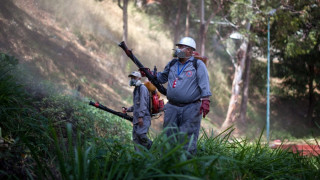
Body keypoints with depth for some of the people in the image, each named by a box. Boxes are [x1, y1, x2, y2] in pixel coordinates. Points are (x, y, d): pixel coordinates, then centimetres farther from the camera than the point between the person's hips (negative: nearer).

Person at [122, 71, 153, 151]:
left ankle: (151, 146, -3)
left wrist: (141, 116, -22)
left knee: (140, 133, -24)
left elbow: (143, 103, -15)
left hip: (144, 117, -9)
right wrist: (127, 109, 15)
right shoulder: (136, 90, 23)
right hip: (136, 118, 9)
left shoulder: (142, 88, -6)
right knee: (135, 138, 2)